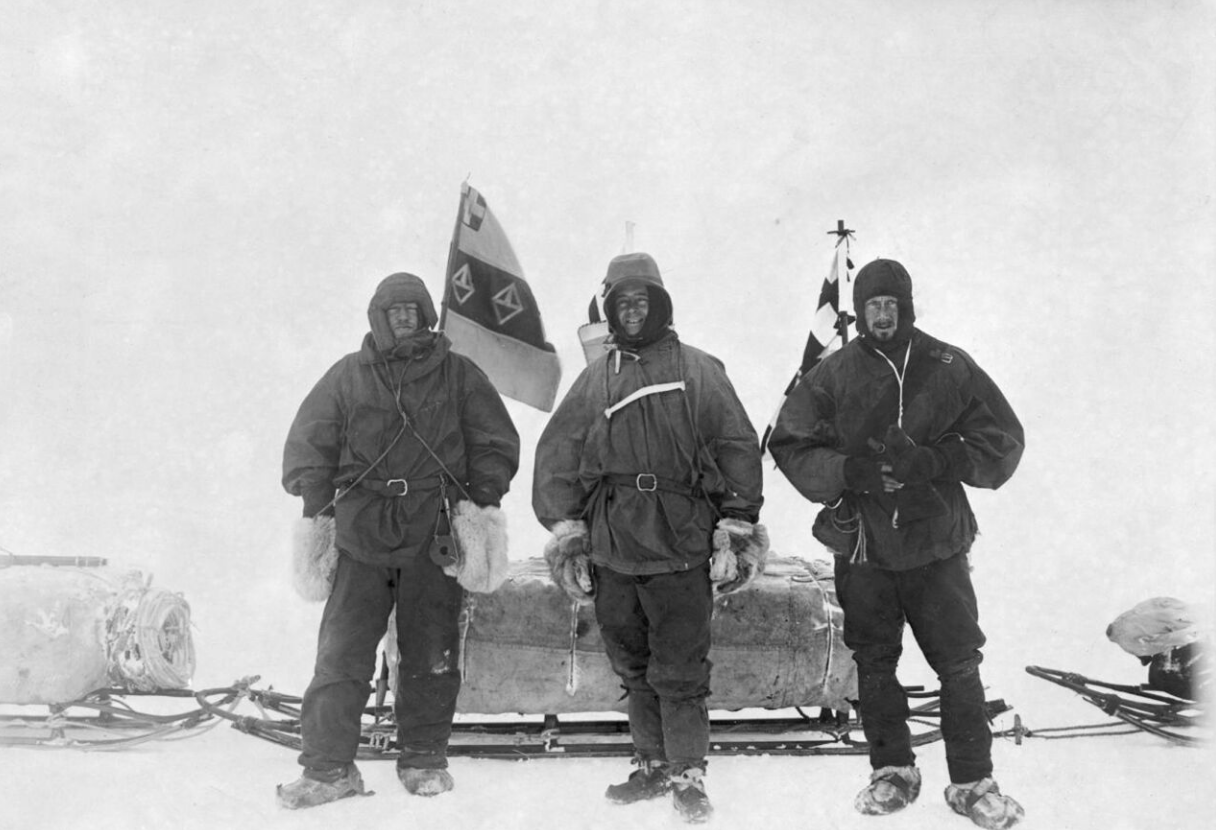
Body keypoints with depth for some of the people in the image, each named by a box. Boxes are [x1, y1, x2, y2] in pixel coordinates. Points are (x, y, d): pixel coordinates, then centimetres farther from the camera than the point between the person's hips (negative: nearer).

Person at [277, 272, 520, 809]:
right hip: (361, 536, 0)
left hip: (435, 539, 0)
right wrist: (316, 508, 0)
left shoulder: (459, 376, 10)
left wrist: (482, 502, -1)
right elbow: (309, 443, 10)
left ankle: (424, 760, 19)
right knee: (341, 656, -4)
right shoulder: (347, 377, 9)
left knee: (431, 657, 6)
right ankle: (327, 768, 0)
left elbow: (495, 442, 10)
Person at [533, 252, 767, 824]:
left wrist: (737, 529, -4)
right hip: (611, 550, 4)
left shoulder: (697, 370, 2)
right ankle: (653, 765, 25)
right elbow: (556, 455, 13)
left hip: (681, 548, -4)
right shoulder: (596, 378, 12)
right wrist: (565, 531, 7)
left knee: (679, 674, -3)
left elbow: (739, 449, 0)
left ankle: (688, 776, 8)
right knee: (633, 669, 12)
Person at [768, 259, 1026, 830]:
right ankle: (893, 771, 27)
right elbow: (790, 446, -2)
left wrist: (931, 461, -16)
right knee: (874, 663, 11)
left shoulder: (951, 369, -1)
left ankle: (973, 781, 15)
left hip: (937, 544, -1)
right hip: (861, 545, 1)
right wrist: (852, 471, -18)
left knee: (959, 664, 2)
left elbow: (1003, 441, -1)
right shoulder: (831, 376, 0)